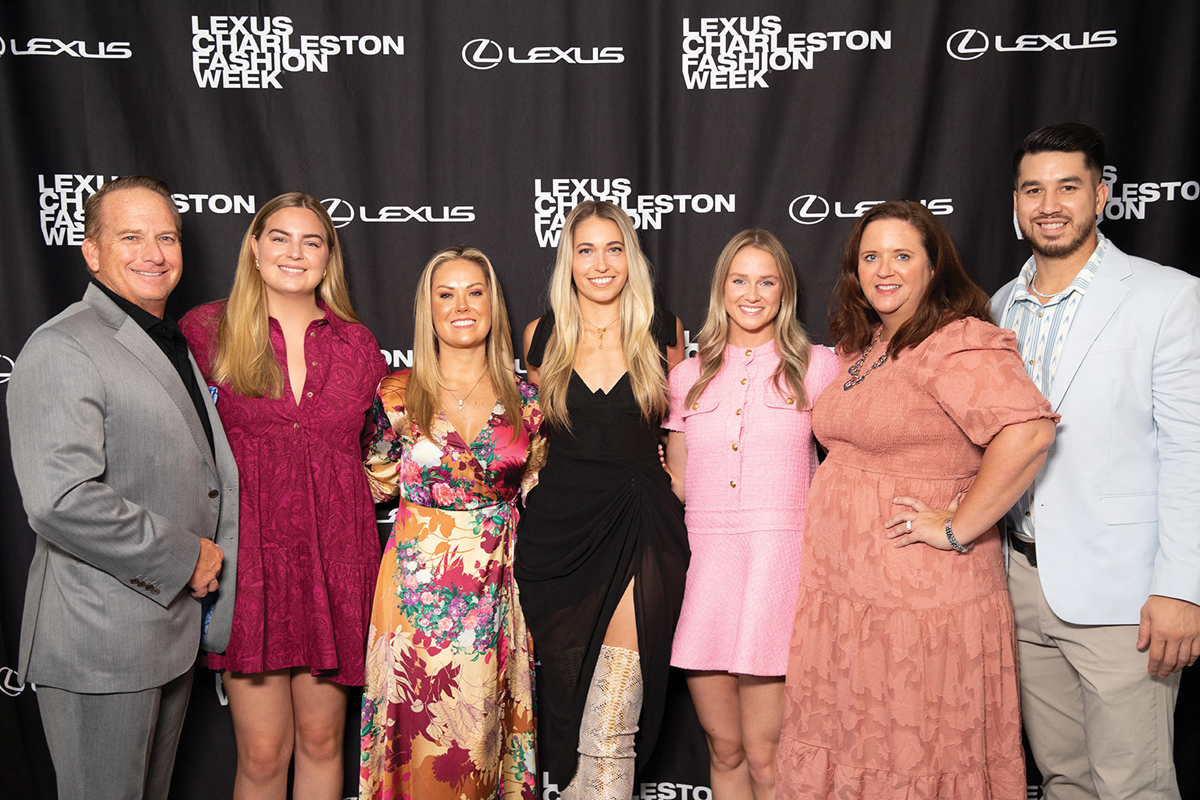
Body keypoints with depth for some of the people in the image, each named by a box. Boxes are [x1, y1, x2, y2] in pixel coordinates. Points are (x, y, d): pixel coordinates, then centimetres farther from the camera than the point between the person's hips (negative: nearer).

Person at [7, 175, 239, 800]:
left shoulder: (172, 344, 14)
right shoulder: (61, 349, -17)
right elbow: (60, 502, -28)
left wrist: (206, 559, 11)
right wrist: (183, 558, -19)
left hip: (174, 625, 9)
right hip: (99, 642, -8)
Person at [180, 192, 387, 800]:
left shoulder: (357, 344, 7)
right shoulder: (206, 330, 1)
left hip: (334, 559, 2)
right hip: (248, 556, -2)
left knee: (321, 739, 13)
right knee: (262, 751, 5)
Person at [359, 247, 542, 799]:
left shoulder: (524, 400, 1)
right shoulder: (400, 394, -2)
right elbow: (377, 486, 9)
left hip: (495, 585, 1)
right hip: (417, 583, -1)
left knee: (481, 730, 10)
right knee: (419, 734, 6)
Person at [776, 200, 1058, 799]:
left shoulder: (958, 342, -15)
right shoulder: (860, 349, 13)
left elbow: (1029, 431, -30)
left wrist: (958, 528, -23)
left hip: (920, 595, -8)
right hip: (841, 587, 8)